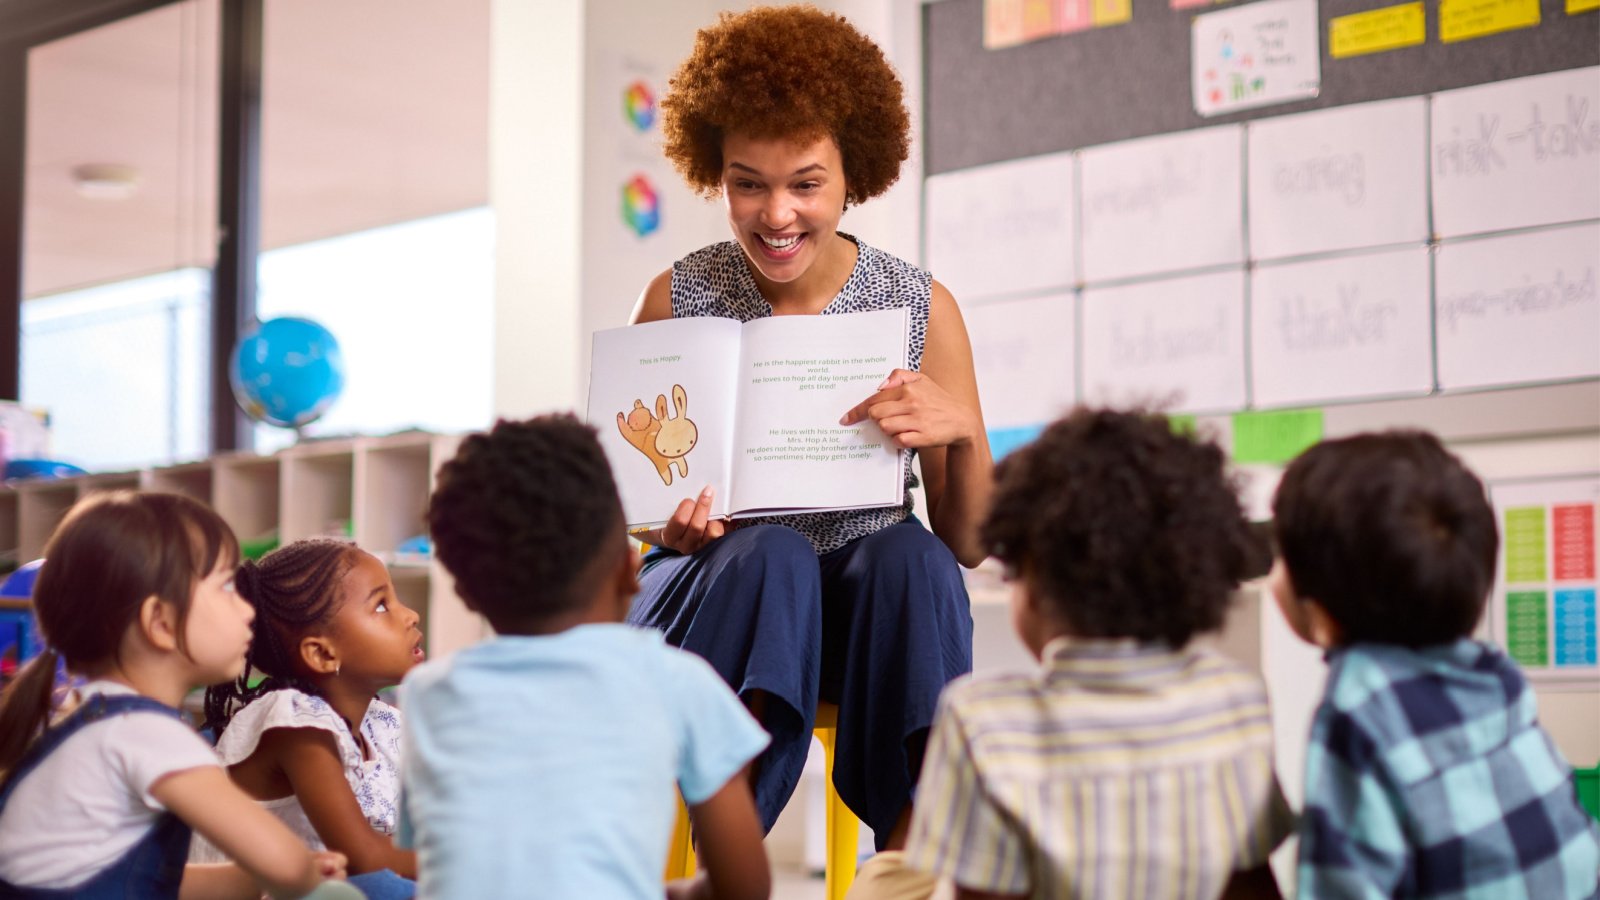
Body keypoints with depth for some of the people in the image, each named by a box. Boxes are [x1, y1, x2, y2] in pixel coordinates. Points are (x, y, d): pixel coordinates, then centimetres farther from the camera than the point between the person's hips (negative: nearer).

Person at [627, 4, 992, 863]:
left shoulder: (921, 308, -1)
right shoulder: (679, 299, -2)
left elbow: (968, 546, 1)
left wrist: (960, 434, -19)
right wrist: (673, 524, -17)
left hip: (862, 611, 1)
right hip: (707, 598, -1)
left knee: (910, 553, -31)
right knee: (772, 552, -32)